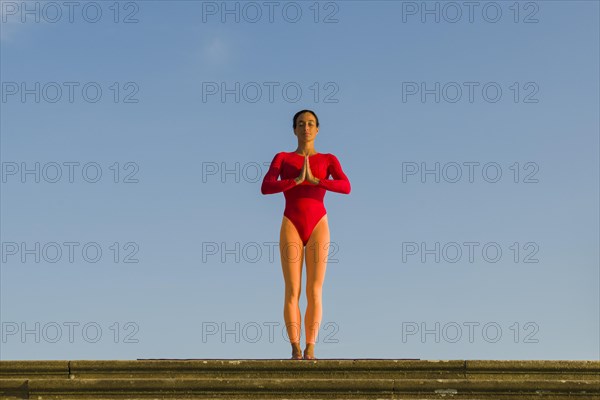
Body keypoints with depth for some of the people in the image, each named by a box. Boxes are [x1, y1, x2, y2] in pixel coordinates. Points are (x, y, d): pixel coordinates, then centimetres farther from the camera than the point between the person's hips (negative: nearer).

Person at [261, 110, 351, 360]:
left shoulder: (328, 160, 9)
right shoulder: (282, 158, 8)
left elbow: (346, 187, -11)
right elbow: (265, 188, -10)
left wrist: (314, 180, -21)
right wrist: (297, 180, -19)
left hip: (318, 227, 0)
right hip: (291, 228, 0)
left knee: (315, 292, -4)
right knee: (292, 292, -5)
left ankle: (309, 350, 2)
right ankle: (295, 349, 1)